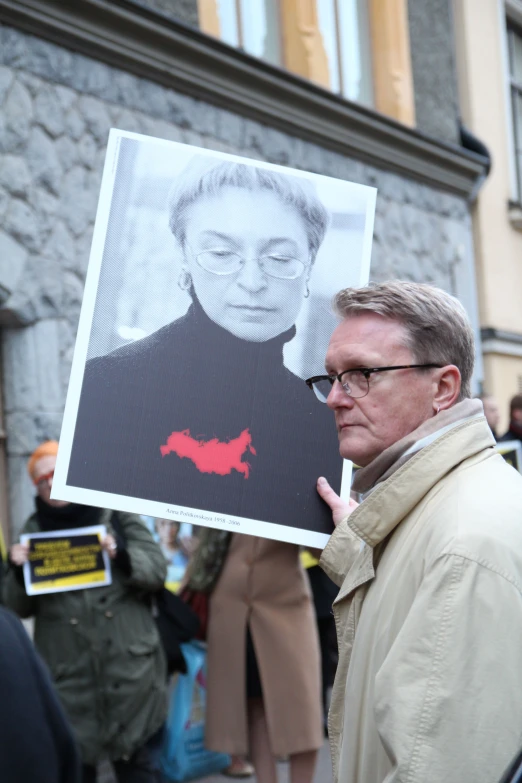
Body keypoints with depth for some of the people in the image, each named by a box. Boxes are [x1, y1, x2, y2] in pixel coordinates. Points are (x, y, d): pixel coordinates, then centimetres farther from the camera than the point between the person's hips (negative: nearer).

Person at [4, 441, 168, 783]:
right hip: (69, 677, 1)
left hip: (129, 667, -1)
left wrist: (122, 555, -19)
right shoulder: (33, 531, 7)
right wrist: (18, 572, -12)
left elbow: (158, 570, -1)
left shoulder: (116, 516, 3)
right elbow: (20, 607, 8)